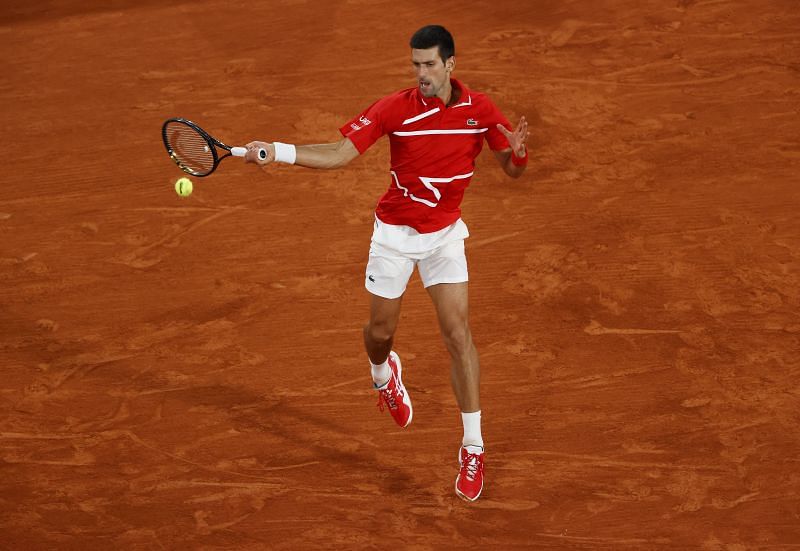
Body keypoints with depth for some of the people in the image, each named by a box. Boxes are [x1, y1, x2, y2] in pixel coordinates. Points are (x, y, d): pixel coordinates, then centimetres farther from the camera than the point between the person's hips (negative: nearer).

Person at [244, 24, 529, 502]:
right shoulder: (395, 108, -18)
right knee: (381, 331, 11)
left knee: (458, 334, -9)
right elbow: (339, 155, -19)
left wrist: (517, 153, -29)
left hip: (445, 233, 0)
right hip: (395, 233, 0)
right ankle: (384, 373, 52)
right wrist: (277, 152, -32)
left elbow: (512, 169, -4)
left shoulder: (479, 109, -12)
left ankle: (473, 448, -1)